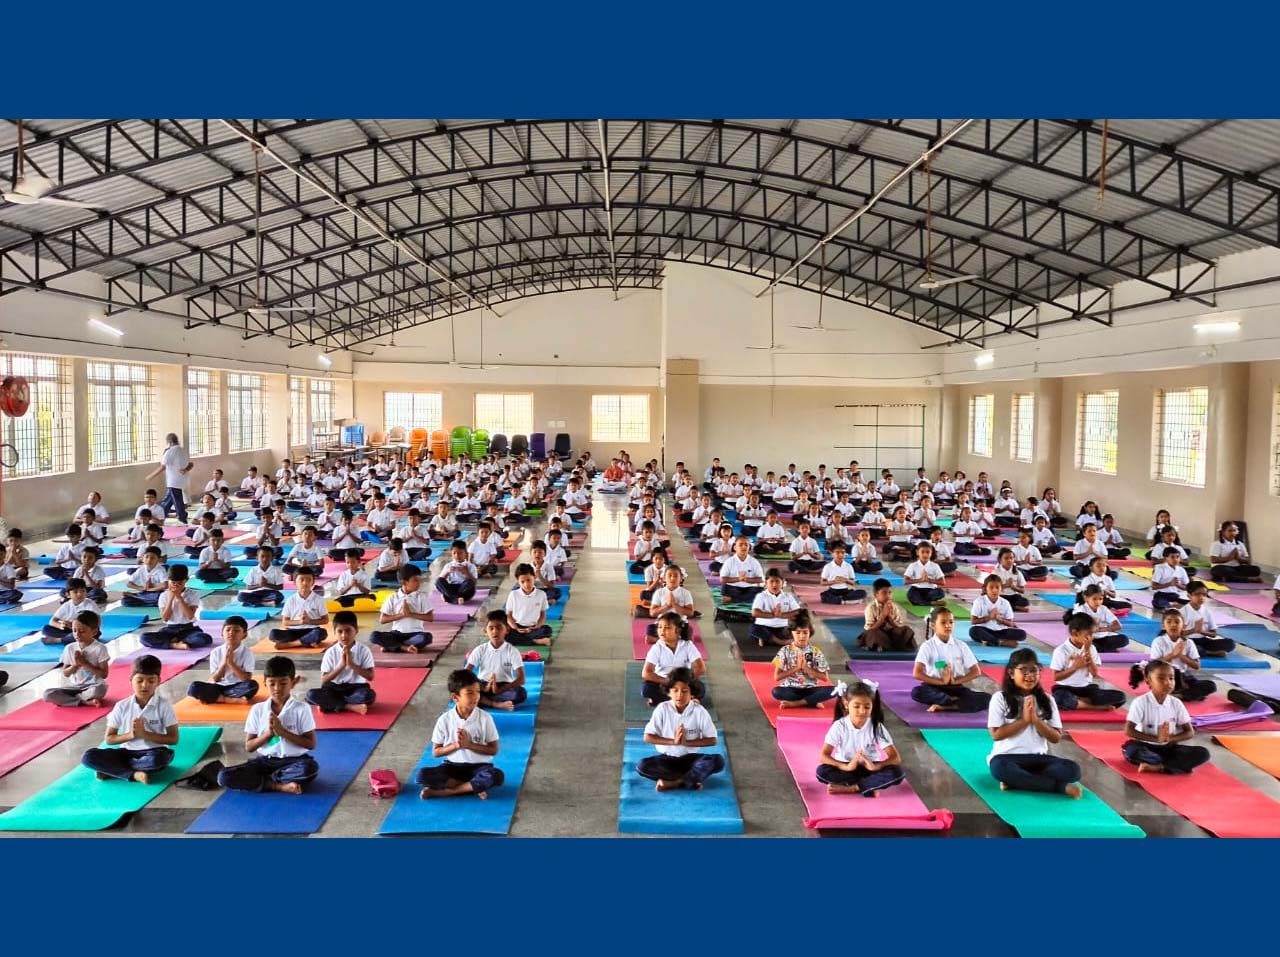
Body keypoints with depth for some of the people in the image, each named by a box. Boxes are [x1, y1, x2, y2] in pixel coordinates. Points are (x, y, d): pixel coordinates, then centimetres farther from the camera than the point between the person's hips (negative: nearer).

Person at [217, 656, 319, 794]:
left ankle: (265, 780, -16)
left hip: (294, 760, -3)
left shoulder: (301, 709, -4)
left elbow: (311, 744, -7)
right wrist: (267, 733, -12)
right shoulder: (257, 710, 4)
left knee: (310, 768, -38)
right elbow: (249, 747, 6)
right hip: (266, 760, 3)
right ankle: (279, 785, -20)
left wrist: (282, 731, -14)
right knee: (224, 777, -20)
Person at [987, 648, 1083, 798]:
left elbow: (1056, 738, 5)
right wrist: (1024, 720, -12)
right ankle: (1061, 787, -27)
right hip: (1007, 756, -3)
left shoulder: (1047, 700, 7)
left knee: (1072, 770, -23)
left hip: (1038, 757, 3)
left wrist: (1035, 719, -10)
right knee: (1000, 768, -39)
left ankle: (1016, 780, -22)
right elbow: (996, 734, -8)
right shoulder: (1000, 698, -3)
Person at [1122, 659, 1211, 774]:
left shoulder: (1176, 704, 1)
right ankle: (1177, 764, -21)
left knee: (1202, 753, -18)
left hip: (1168, 748, 4)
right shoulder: (1140, 702, -12)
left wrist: (1170, 738, -17)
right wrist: (1156, 738, -26)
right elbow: (1128, 731, -17)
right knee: (1130, 749, -37)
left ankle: (1157, 767, -24)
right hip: (1146, 747, -4)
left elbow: (1190, 732, 2)